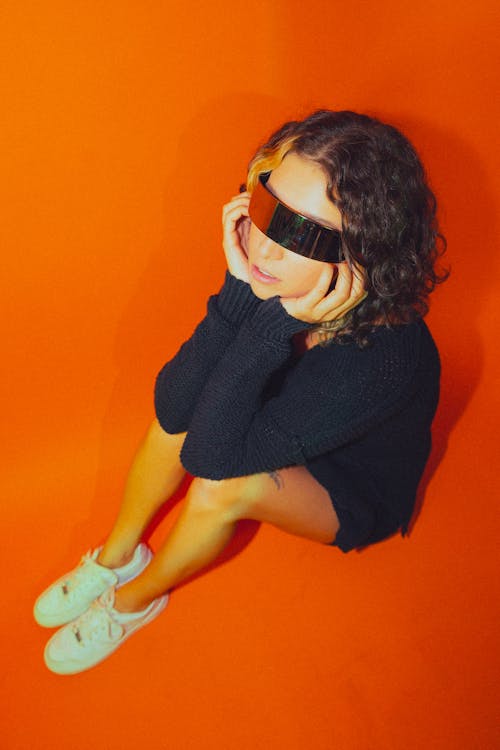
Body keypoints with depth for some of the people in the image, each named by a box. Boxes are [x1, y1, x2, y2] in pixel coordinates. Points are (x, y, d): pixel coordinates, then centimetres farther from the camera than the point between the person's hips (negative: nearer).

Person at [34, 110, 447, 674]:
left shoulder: (387, 356, -39)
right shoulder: (278, 279, -24)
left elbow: (213, 456, -38)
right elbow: (172, 407, -28)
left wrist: (280, 323, -46)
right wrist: (241, 289, -37)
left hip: (356, 498, -5)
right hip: (283, 444, 5)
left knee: (221, 485, -29)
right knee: (183, 410, -21)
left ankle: (135, 599, 3)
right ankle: (117, 555, 4)